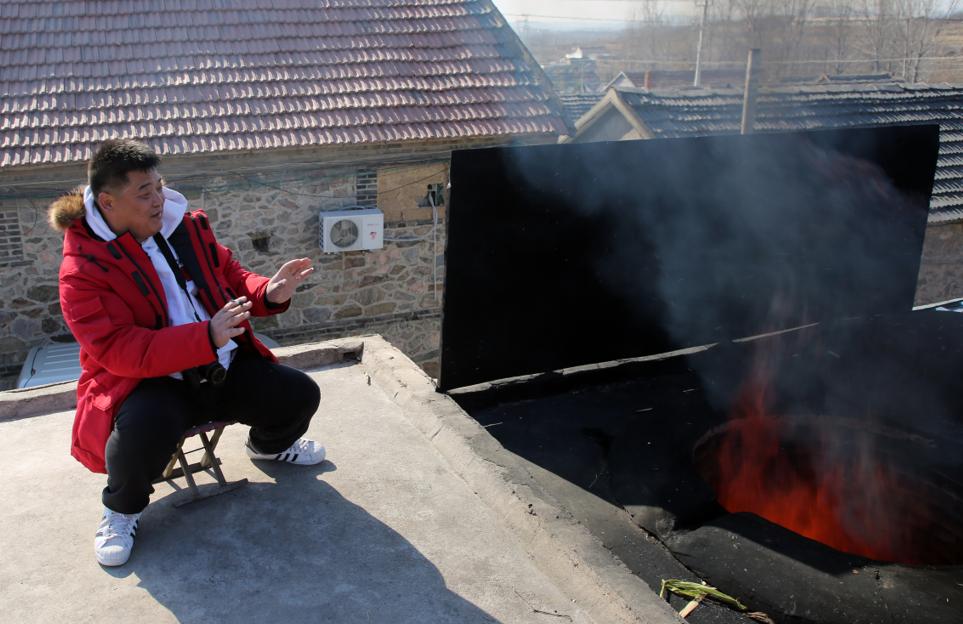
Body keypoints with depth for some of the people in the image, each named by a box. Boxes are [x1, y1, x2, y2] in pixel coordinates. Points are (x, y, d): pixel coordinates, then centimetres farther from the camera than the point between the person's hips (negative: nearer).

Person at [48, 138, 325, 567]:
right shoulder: (83, 269, -15)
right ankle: (122, 507, -1)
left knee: (299, 394, -7)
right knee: (146, 427, -38)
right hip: (145, 381, -5)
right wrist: (206, 337, -36)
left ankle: (268, 445, 32)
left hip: (224, 369, 6)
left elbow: (232, 278, 13)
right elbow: (120, 350, -24)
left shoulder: (188, 227, 1)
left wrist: (268, 293, -12)